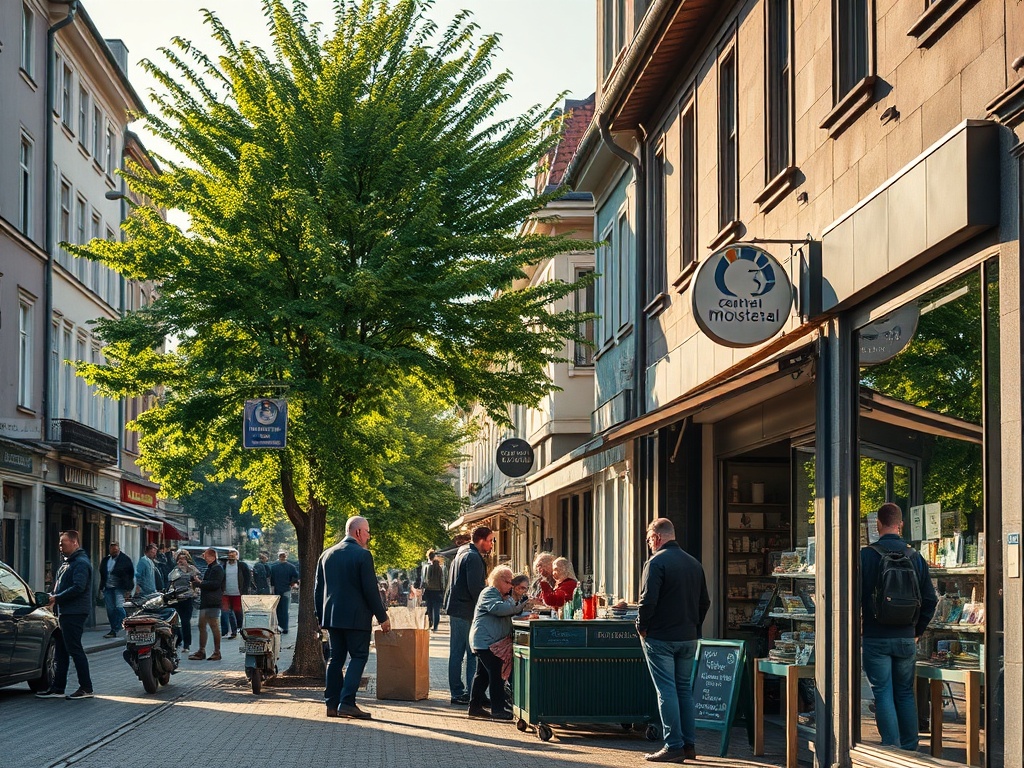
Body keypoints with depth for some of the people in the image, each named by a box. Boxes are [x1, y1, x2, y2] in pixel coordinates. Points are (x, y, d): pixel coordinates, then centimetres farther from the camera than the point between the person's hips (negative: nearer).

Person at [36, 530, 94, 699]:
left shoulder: (81, 563, -14)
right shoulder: (67, 563, 19)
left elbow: (78, 588, -24)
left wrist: (57, 598, -19)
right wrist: (52, 598, 6)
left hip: (74, 614, -11)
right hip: (65, 613, 11)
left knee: (74, 649, -8)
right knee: (61, 652, 12)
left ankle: (86, 688, -4)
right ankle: (57, 688, 17)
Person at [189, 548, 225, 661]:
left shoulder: (217, 568, -10)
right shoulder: (210, 568, 22)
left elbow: (215, 584, -21)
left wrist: (200, 583, -16)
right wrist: (198, 582, 9)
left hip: (213, 602, -10)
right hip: (205, 602, 10)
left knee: (214, 626, -6)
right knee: (202, 626, 11)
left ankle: (217, 652, -2)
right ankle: (201, 651, 16)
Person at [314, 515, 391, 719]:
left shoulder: (327, 555, 9)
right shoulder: (363, 555, -11)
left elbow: (318, 589, 13)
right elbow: (370, 590, -13)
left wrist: (320, 616, 20)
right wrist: (382, 618, -6)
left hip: (331, 616, 6)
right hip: (356, 617, -6)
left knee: (336, 658, 11)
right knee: (358, 657, -1)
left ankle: (332, 703, 10)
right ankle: (346, 702, -10)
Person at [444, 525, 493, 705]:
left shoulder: (462, 554, 17)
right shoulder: (473, 557, -15)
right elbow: (475, 588, -22)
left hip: (456, 610, 10)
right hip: (467, 612, -10)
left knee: (456, 653, 11)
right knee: (473, 654, -6)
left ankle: (457, 693, 15)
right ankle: (471, 692, -6)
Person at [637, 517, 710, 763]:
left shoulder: (656, 562, -12)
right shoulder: (694, 563, 11)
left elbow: (648, 600, -19)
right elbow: (705, 602, 15)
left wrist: (641, 627, -6)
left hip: (660, 638, -7)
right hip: (688, 638, 7)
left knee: (667, 691, -4)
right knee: (684, 688, 14)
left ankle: (673, 746, -5)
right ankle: (689, 744, 14)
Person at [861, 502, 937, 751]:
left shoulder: (866, 555, -9)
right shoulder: (915, 557, 2)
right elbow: (930, 599, 5)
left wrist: (857, 630, 5)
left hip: (875, 637, -3)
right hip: (906, 638, 3)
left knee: (883, 695, 0)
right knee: (906, 693, 14)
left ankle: (892, 749, -4)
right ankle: (910, 749, 15)